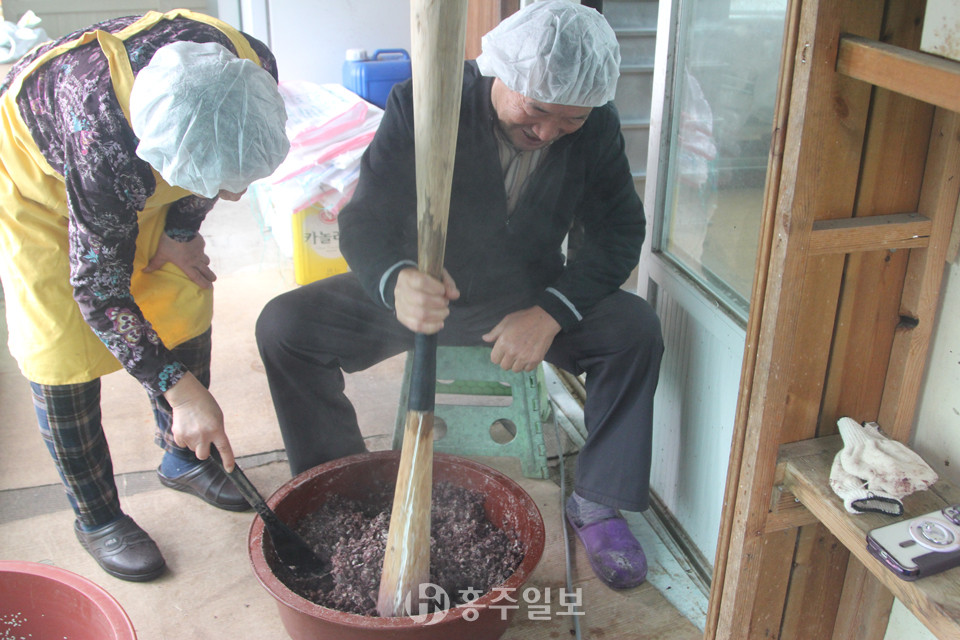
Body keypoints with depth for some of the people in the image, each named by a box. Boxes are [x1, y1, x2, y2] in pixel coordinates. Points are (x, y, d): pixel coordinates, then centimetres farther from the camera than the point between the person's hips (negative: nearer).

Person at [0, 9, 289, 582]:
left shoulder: (253, 71, -31)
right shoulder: (103, 144, -45)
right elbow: (98, 289, -30)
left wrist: (181, 229, -9)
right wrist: (179, 387, -30)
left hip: (139, 180, 5)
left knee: (184, 307, 7)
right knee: (62, 353, -6)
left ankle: (183, 459, 30)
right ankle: (97, 518, 14)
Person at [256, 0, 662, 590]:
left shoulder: (597, 126, -14)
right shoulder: (420, 105, -23)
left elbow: (618, 230, -10)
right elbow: (364, 221, -26)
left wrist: (551, 313, -27)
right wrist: (397, 282, -51)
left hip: (529, 295, 1)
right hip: (416, 289, -1)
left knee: (637, 329, -24)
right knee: (284, 327, -19)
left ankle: (598, 503, -6)